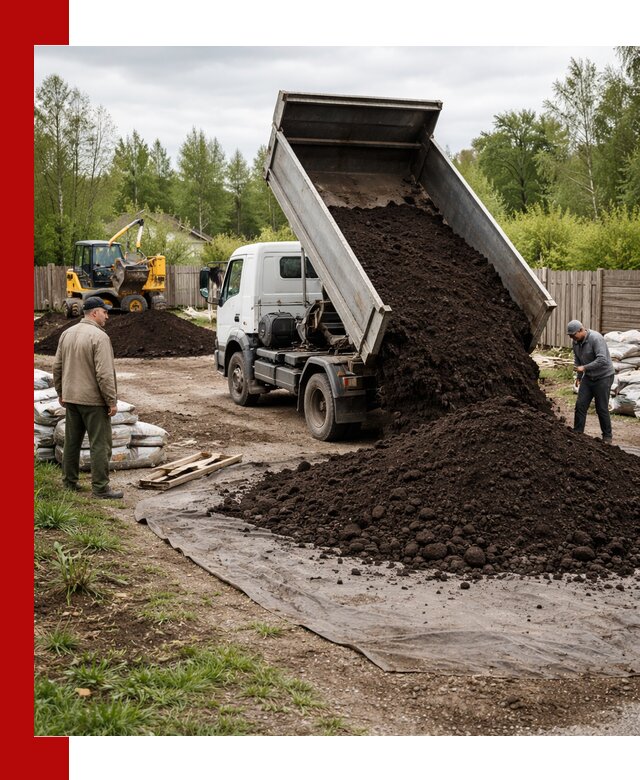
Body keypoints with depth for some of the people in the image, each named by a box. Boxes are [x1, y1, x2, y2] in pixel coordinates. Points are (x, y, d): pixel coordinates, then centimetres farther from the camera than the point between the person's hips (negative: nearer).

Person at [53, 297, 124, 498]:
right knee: (100, 445, -1)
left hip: (71, 398, 8)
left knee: (71, 442, 17)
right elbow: (104, 374, -21)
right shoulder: (99, 337, -17)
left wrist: (61, 393, 21)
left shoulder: (67, 333, 7)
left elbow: (57, 366, 12)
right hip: (93, 400, -8)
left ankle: (69, 482, 25)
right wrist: (112, 401, -15)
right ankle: (100, 488, 2)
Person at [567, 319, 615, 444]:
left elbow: (602, 360, -33)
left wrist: (584, 368, -30)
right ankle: (577, 433, 8)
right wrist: (579, 377, 16)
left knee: (602, 408, -1)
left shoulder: (596, 339, -24)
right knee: (580, 405, 0)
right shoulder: (576, 342, 0)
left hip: (603, 377, -7)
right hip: (588, 377, 7)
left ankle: (607, 436, 14)